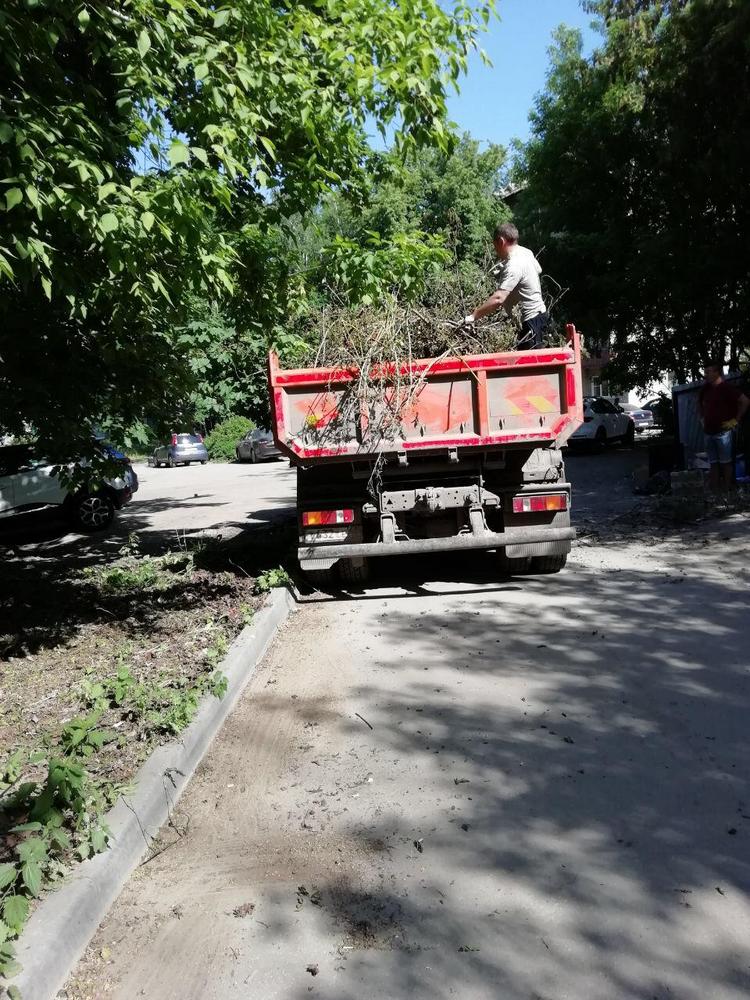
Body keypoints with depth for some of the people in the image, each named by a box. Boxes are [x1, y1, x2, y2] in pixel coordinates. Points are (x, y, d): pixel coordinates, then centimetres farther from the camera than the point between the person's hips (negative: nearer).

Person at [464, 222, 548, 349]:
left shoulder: (514, 266, -26)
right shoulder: (526, 252, 5)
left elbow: (498, 298, -36)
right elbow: (538, 270, 27)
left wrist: (473, 316, -34)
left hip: (531, 319, -10)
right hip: (537, 313, 10)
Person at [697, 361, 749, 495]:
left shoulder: (727, 387, -11)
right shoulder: (706, 389, 9)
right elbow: (700, 403, 30)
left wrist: (736, 420, -13)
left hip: (723, 432, -7)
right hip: (709, 432, 7)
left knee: (726, 462, -1)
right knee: (713, 462, 11)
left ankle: (727, 490, 5)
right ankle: (714, 490, 17)